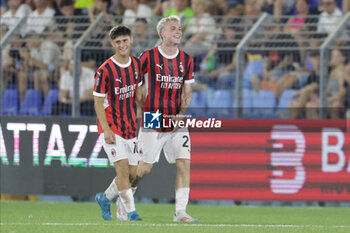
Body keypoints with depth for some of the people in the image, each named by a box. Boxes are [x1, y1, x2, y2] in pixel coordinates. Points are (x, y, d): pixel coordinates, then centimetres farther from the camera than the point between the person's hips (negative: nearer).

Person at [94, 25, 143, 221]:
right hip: (111, 127, -6)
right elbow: (98, 102, -11)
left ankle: (105, 198, 28)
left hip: (130, 127, 6)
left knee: (132, 173, 5)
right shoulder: (105, 70, -14)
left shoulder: (137, 64, 4)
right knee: (123, 168, -16)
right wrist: (106, 130, -19)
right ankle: (131, 212, -11)